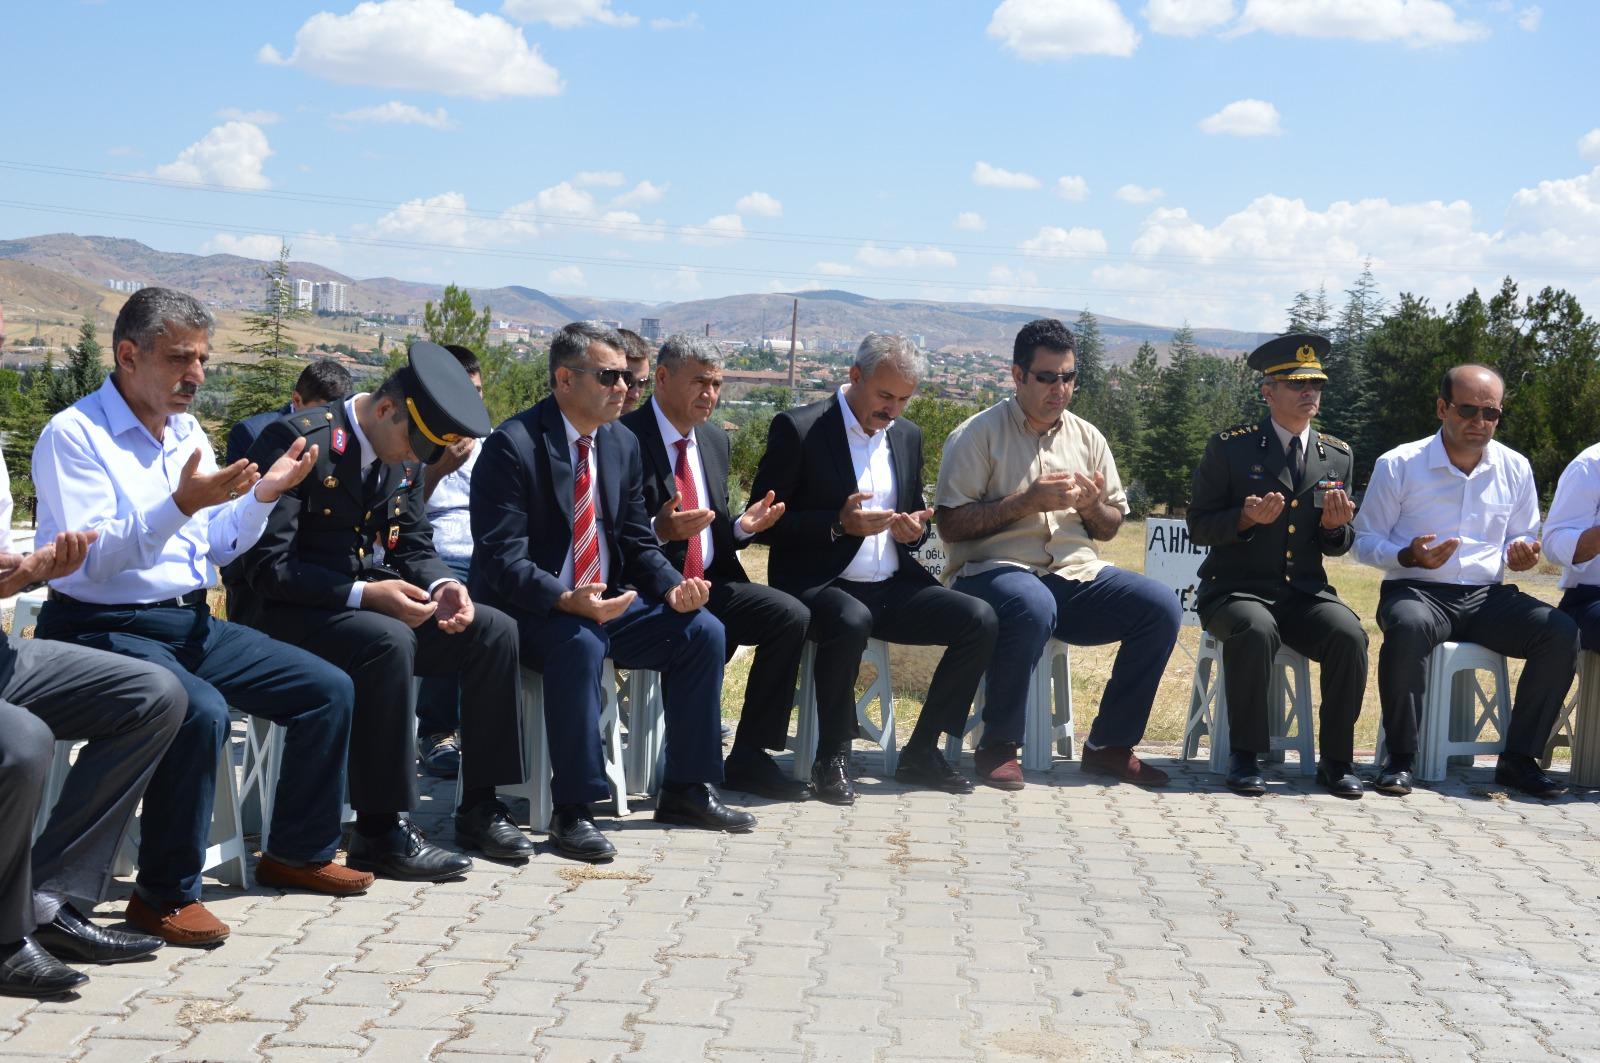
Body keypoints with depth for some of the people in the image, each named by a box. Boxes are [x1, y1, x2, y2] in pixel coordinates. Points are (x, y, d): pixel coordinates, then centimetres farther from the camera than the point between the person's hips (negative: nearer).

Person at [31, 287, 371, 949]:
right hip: (104, 628, -8)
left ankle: (298, 852, 18)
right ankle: (165, 895, -19)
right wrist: (180, 504, -30)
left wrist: (264, 493, -3)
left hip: (191, 621, 8)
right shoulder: (74, 435, -10)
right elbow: (89, 558, -19)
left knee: (328, 691, 2)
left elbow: (217, 547, 15)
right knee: (200, 712, -35)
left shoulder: (188, 433, 14)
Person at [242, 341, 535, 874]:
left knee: (494, 631, -6)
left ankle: (479, 808, 0)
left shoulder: (404, 457, 8)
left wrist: (442, 586, -9)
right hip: (294, 615, -8)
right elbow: (266, 565, -20)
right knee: (389, 642, -36)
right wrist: (363, 594, -27)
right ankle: (381, 831, -28)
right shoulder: (296, 440, -17)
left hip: (368, 603, 8)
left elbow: (415, 546, 14)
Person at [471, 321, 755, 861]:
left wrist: (673, 587, -9)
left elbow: (638, 543, 12)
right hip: (532, 612, -7)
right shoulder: (513, 445, -16)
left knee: (703, 631, -8)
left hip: (606, 603, 7)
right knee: (580, 644, -37)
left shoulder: (623, 444, 7)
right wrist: (568, 601, -36)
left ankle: (686, 790, 4)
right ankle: (571, 811, -27)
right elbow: (502, 559, -21)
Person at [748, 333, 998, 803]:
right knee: (852, 621, -39)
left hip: (891, 588, 6)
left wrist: (914, 529, -2)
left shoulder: (907, 435, 14)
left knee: (980, 619, -14)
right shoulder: (798, 429, -6)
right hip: (818, 585, -6)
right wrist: (838, 524, -20)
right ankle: (832, 757, -20)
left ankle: (921, 752, -4)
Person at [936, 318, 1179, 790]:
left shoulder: (1087, 437, 16)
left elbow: (1110, 528, 21)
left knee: (1161, 607, -18)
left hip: (1075, 574, 5)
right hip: (993, 570, -5)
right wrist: (1027, 501, -15)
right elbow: (950, 524, -9)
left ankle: (1109, 745, -6)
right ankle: (998, 745, -20)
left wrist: (1092, 505, -3)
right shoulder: (978, 434, 0)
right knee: (1033, 608, -40)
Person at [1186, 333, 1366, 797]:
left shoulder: (1338, 456, 12)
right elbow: (1198, 527, -2)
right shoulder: (1229, 447, 0)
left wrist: (1336, 527, -8)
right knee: (1255, 629, -37)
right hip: (1237, 590, -3)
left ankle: (1336, 760, -14)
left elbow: (1338, 546, 16)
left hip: (1305, 593, 3)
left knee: (1349, 633, -27)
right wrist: (1246, 518, -21)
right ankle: (1244, 756, -23)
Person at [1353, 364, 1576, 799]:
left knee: (1561, 631, -22)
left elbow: (1525, 539, 21)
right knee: (1409, 626, -40)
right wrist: (1408, 556, -20)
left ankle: (1519, 758, -11)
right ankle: (1400, 758, -25)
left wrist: (1522, 552, -4)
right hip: (1416, 592, -4)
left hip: (1487, 597, 4)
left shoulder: (1515, 468, 11)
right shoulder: (1398, 465, -1)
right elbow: (1366, 540, 1)